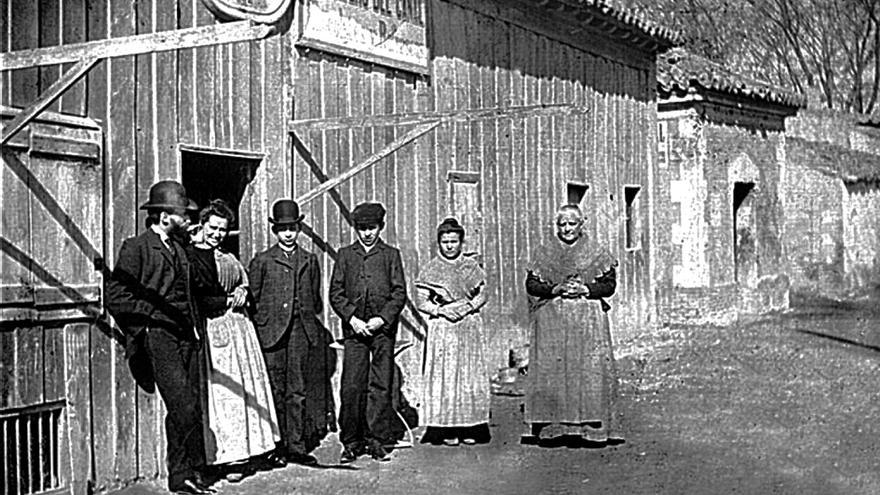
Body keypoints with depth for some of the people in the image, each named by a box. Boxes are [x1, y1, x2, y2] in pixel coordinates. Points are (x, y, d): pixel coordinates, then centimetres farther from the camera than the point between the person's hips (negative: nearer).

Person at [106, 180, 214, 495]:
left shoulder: (178, 248, 21)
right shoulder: (136, 248, -4)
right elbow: (116, 299, -10)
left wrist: (195, 326, 15)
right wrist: (159, 313, -13)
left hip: (187, 335, 7)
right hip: (159, 336, -7)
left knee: (193, 408, 4)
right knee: (183, 407, -13)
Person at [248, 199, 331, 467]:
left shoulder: (310, 260, 15)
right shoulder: (261, 261, 6)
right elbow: (253, 300, 5)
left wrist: (311, 322, 11)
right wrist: (259, 327, -1)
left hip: (301, 331, 2)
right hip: (271, 331, -2)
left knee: (298, 391, 2)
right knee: (275, 392, 0)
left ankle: (297, 447, 4)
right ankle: (277, 446, 8)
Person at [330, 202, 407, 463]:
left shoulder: (391, 255, 11)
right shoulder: (345, 255, 13)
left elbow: (400, 292, 4)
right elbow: (335, 293, 7)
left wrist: (382, 318, -9)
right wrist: (352, 318, -6)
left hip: (383, 328, 0)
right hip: (354, 328, 0)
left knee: (381, 387, -1)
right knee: (351, 387, -4)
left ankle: (377, 441, 6)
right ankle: (351, 443, 4)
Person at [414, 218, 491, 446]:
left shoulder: (471, 265, 8)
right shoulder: (431, 269, 2)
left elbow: (482, 294, 8)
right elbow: (420, 301, 0)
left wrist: (468, 306, -9)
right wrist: (442, 310, -12)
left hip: (469, 327, 2)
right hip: (442, 328, -2)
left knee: (470, 375, 1)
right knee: (444, 376, -4)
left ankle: (470, 428, 7)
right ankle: (447, 429, -1)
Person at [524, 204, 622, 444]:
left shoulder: (596, 253, 8)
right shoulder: (544, 254, 11)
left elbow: (609, 284, 3)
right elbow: (531, 284, 4)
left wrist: (584, 289, -12)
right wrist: (555, 289, -11)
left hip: (588, 321, -1)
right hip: (551, 322, 1)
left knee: (589, 368, -6)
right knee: (552, 368, -5)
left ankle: (591, 423, -3)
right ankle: (553, 423, -3)